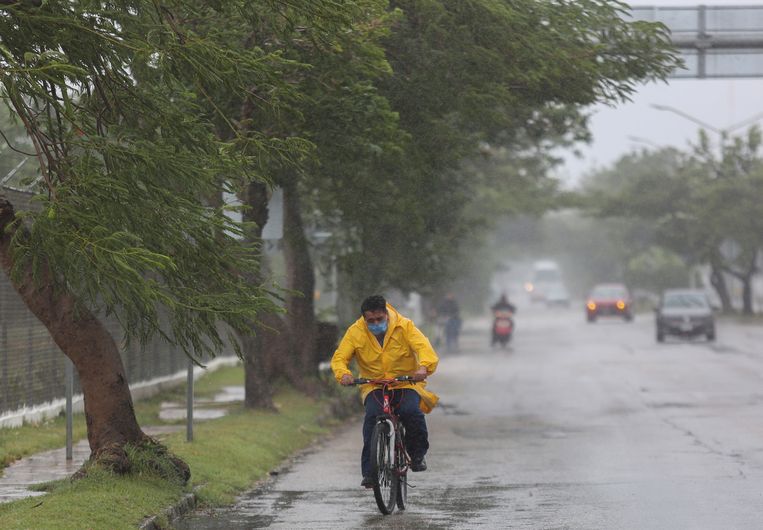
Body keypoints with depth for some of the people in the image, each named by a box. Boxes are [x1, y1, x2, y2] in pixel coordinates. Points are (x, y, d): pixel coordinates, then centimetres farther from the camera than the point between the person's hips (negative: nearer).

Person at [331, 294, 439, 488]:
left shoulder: (404, 326, -9)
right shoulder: (356, 332, -5)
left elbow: (424, 347, -20)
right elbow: (339, 357, -10)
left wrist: (424, 367, -43)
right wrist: (343, 374, -34)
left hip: (406, 384, -1)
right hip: (374, 386, 1)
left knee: (411, 411, -30)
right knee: (372, 415, -28)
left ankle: (417, 454, -2)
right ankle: (369, 471, -23)